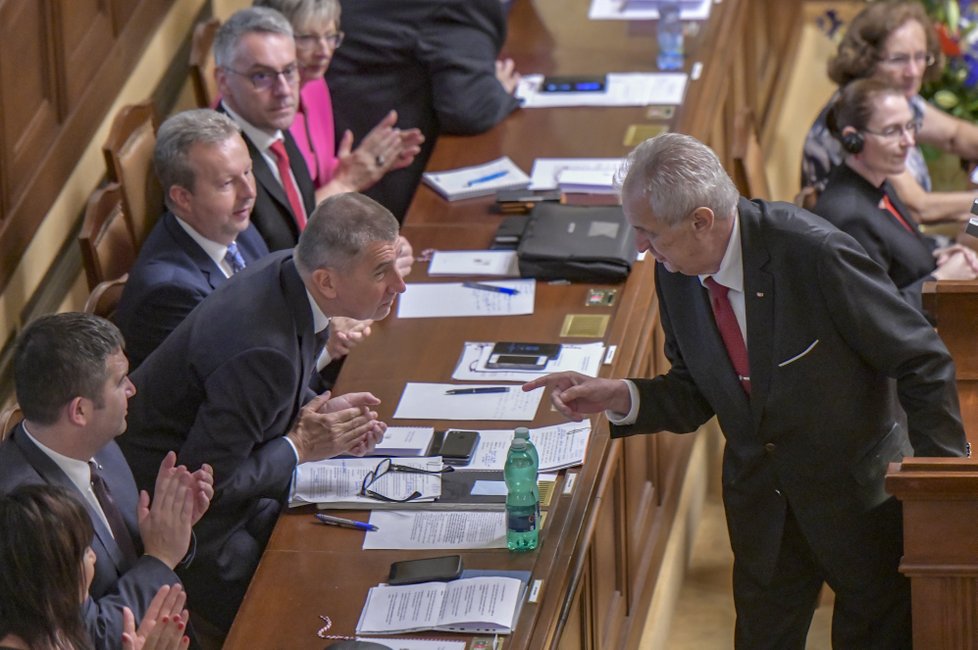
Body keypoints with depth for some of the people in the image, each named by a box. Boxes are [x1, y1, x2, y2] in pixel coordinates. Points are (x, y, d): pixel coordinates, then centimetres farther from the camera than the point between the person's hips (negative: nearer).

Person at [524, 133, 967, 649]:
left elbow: (923, 364, -19)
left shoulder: (813, 253, -27)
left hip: (859, 492, -5)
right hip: (760, 504, 5)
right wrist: (619, 397, -13)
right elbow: (696, 397, 6)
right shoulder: (675, 276, -8)